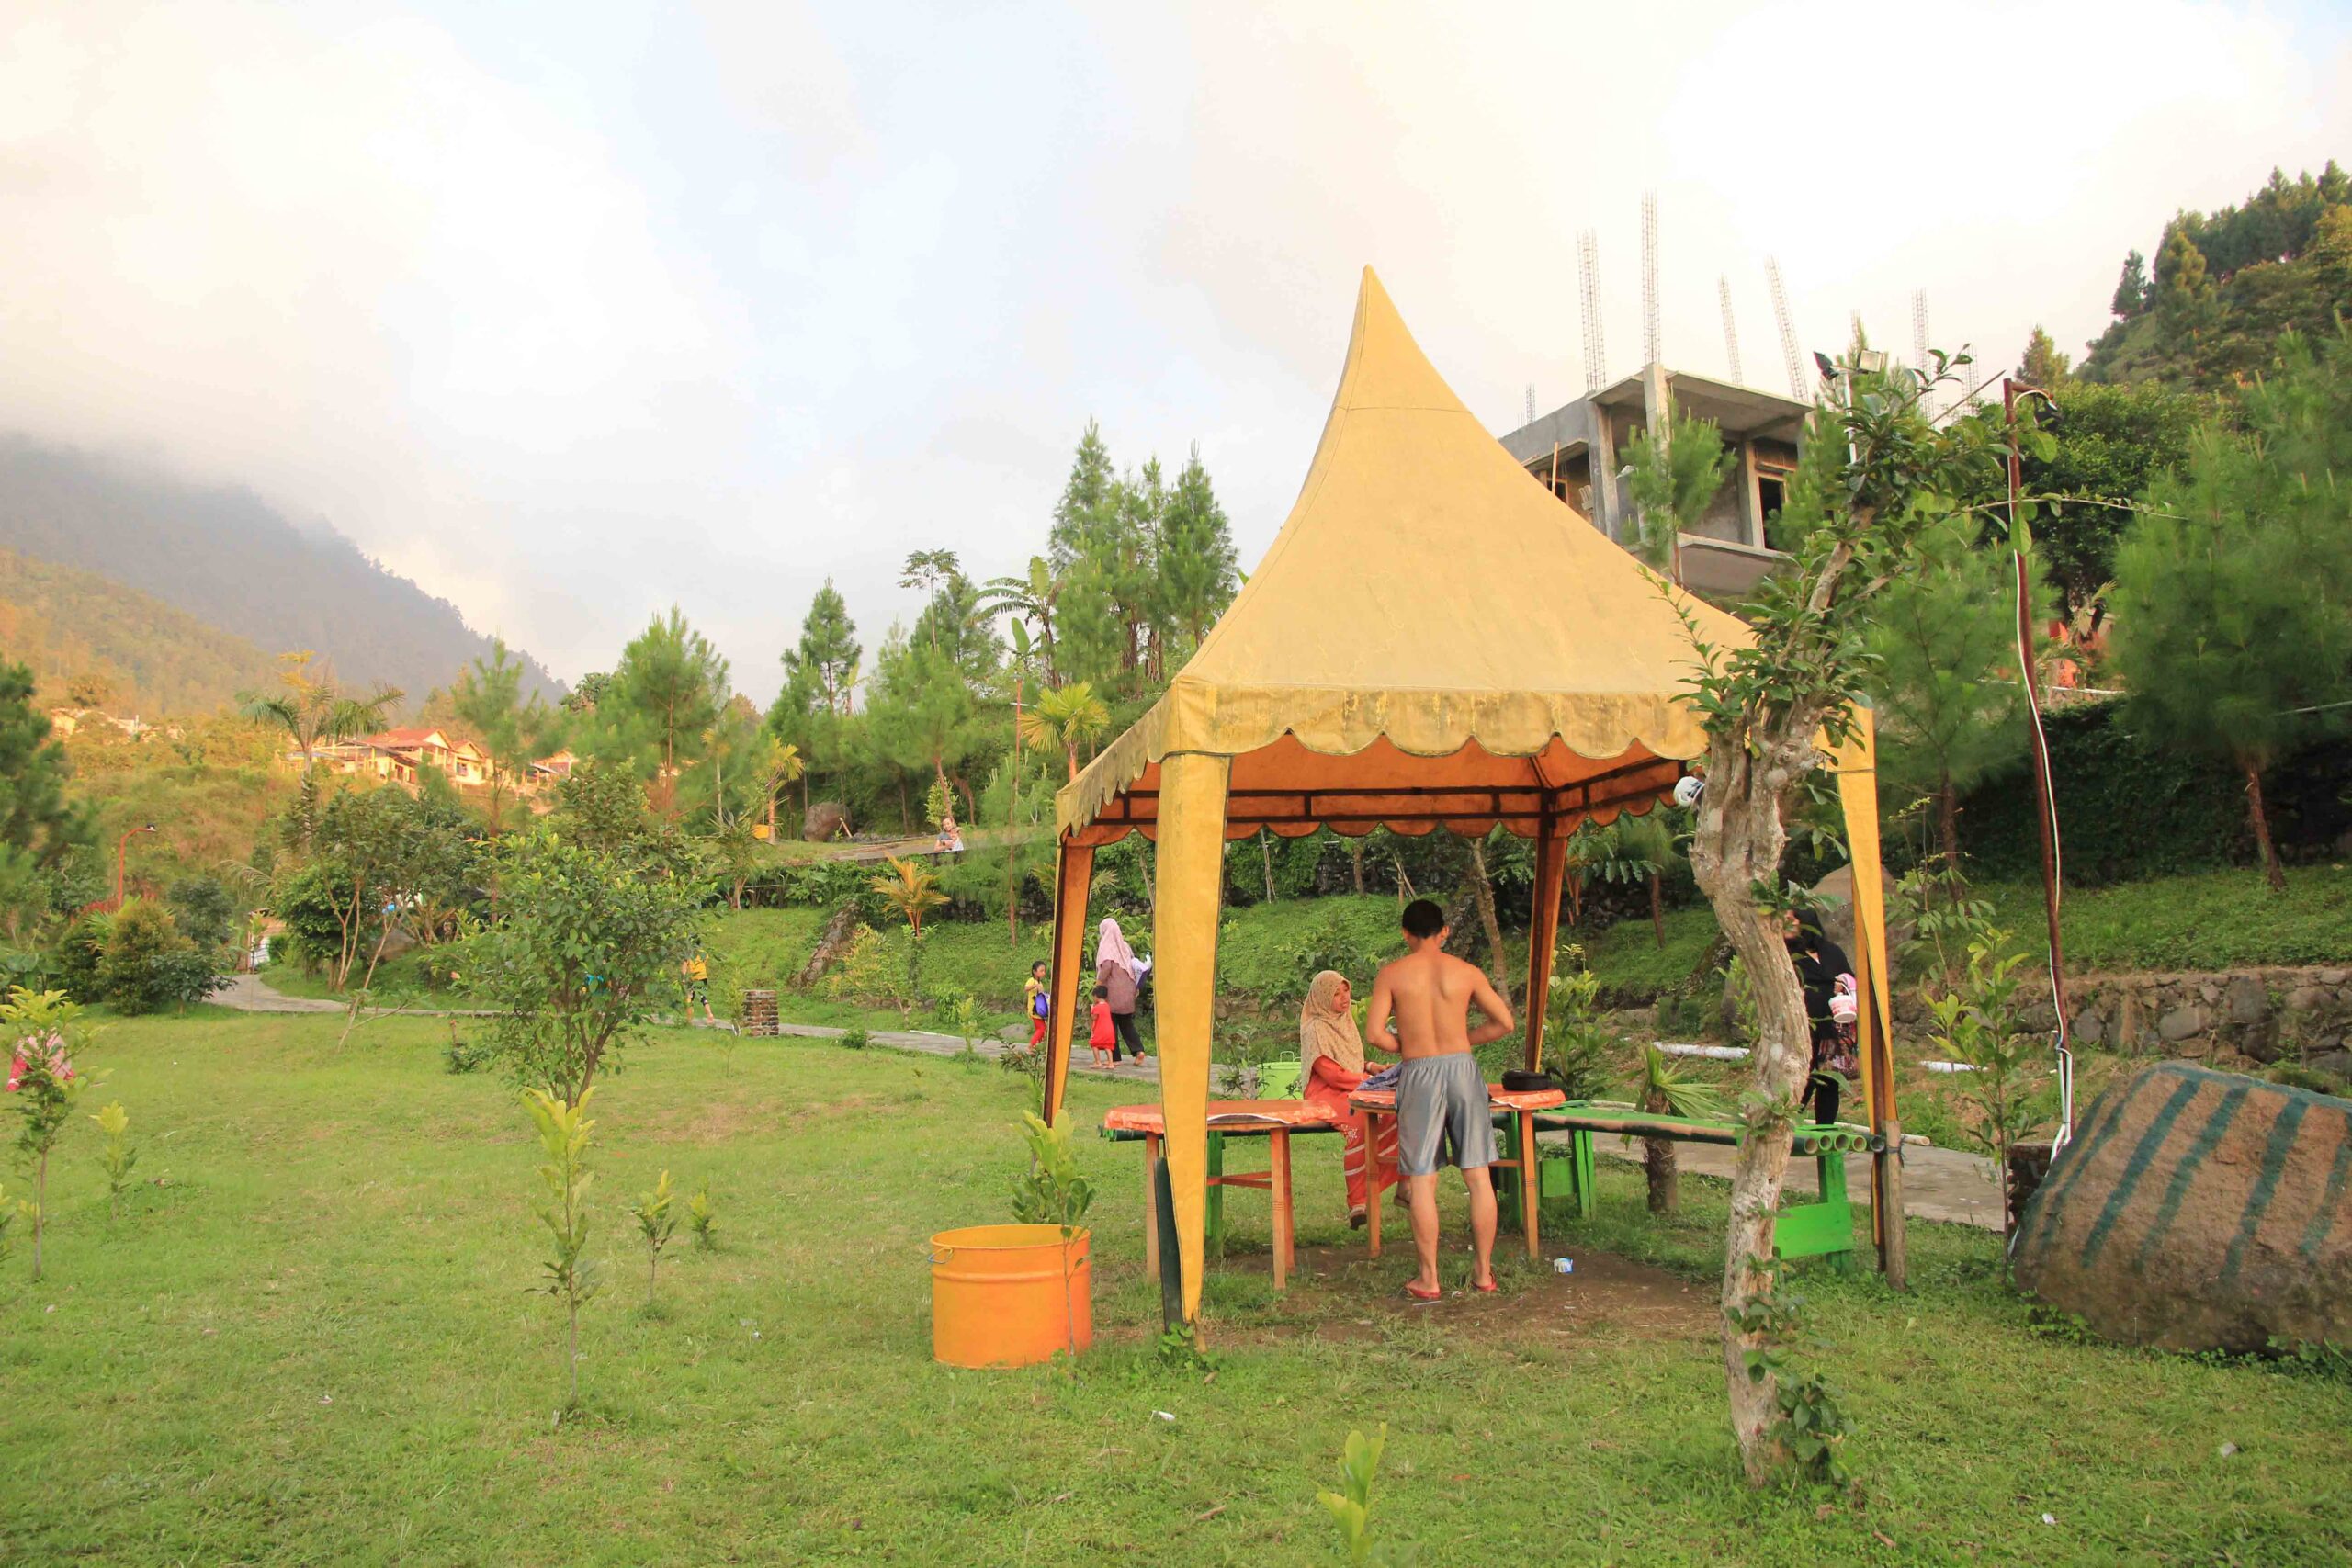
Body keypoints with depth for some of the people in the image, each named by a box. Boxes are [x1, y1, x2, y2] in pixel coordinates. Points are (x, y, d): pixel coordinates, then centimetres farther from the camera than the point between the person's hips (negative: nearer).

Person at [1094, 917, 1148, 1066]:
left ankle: (1114, 1057, 3)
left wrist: (1098, 984, -12)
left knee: (1110, 1024, 3)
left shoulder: (1106, 946, -8)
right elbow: (1134, 966, 11)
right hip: (1127, 991, 6)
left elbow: (1106, 966, -22)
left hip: (1112, 991, -6)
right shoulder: (1125, 946, 10)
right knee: (1127, 1023, 14)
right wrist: (1135, 987, 16)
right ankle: (1138, 1049, -3)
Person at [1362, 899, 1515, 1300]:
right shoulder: (1467, 972, 4)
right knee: (1478, 1176, 9)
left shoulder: (1392, 973, -1)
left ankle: (1428, 1280, 6)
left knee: (1422, 1180, 4)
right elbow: (1504, 1022, 7)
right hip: (1462, 1069, 2)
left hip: (1419, 1073, -2)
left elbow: (1374, 1032, -6)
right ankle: (1484, 1273, 16)